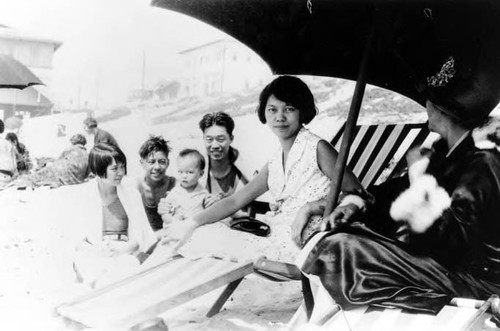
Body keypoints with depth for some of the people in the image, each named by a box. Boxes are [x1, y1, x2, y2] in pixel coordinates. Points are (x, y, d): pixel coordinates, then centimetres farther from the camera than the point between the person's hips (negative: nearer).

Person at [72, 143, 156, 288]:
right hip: (92, 253, -1)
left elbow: (140, 234, 6)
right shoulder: (83, 194, 2)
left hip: (124, 253, 1)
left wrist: (126, 248, -14)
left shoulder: (129, 189, 5)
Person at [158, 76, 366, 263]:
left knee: (205, 238, -10)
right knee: (202, 234, 1)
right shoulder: (274, 165, 13)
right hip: (279, 244, 7)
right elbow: (235, 201, 13)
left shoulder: (317, 149, -7)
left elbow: (357, 195, -8)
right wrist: (190, 223, 5)